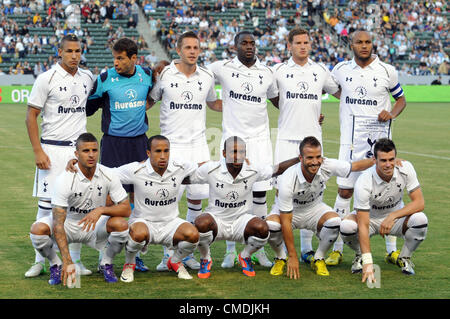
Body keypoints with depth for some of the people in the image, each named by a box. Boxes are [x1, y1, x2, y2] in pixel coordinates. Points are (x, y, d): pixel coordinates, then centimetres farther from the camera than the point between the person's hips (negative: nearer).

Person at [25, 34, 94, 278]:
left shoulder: (87, 78, 7)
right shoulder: (47, 79, -7)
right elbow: (31, 115, -6)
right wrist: (37, 151, -12)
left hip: (79, 148, 4)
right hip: (53, 149, -4)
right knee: (47, 203, -3)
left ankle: (75, 259, 13)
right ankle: (40, 260, 5)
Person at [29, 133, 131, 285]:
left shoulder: (108, 175, -15)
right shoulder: (64, 179, -25)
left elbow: (126, 209, -13)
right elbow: (58, 224, -30)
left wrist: (101, 210, -33)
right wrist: (68, 262, -39)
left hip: (96, 226, 2)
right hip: (69, 223, -2)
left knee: (121, 224, -29)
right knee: (38, 229, -30)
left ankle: (106, 264, 0)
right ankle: (56, 265, -1)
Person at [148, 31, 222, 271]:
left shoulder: (206, 77, 7)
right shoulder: (164, 75, -2)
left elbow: (213, 103, 24)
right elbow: (148, 101, 10)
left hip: (198, 144, 3)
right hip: (172, 144, -3)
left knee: (197, 197, 3)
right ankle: (168, 254, 3)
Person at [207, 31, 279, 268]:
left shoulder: (266, 72, 9)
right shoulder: (222, 68, 0)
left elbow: (276, 99, 22)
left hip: (260, 139, 2)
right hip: (233, 137, -2)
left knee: (260, 191, 1)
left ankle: (258, 248, 10)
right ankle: (230, 250, 6)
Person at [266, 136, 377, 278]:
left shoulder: (327, 166, -25)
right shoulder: (287, 180, -34)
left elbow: (356, 166, -3)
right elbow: (286, 221, -30)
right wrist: (293, 256, -28)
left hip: (315, 208, 3)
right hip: (289, 211, -3)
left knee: (335, 221, -29)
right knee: (271, 225, -35)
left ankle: (318, 259, -2)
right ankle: (281, 258, -2)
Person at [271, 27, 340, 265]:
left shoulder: (321, 71, 10)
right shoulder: (278, 71, 2)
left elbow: (342, 92, 22)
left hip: (313, 138, 3)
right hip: (287, 138, -2)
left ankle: (307, 247, 11)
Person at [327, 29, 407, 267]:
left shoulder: (387, 71, 0)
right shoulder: (341, 70, 5)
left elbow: (401, 99, 12)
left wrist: (392, 114, -8)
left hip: (379, 136, -1)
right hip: (350, 138, 1)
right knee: (344, 191, -1)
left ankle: (392, 248, 13)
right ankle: (337, 249, 7)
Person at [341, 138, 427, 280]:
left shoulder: (406, 168, -23)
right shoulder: (364, 182, -32)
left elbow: (419, 202, -19)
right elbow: (363, 225, -33)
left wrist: (392, 216, -33)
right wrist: (368, 263, -40)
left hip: (396, 216, 2)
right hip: (369, 217, -2)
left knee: (420, 219, -30)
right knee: (347, 226, -34)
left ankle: (404, 257, -1)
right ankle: (360, 256, 1)